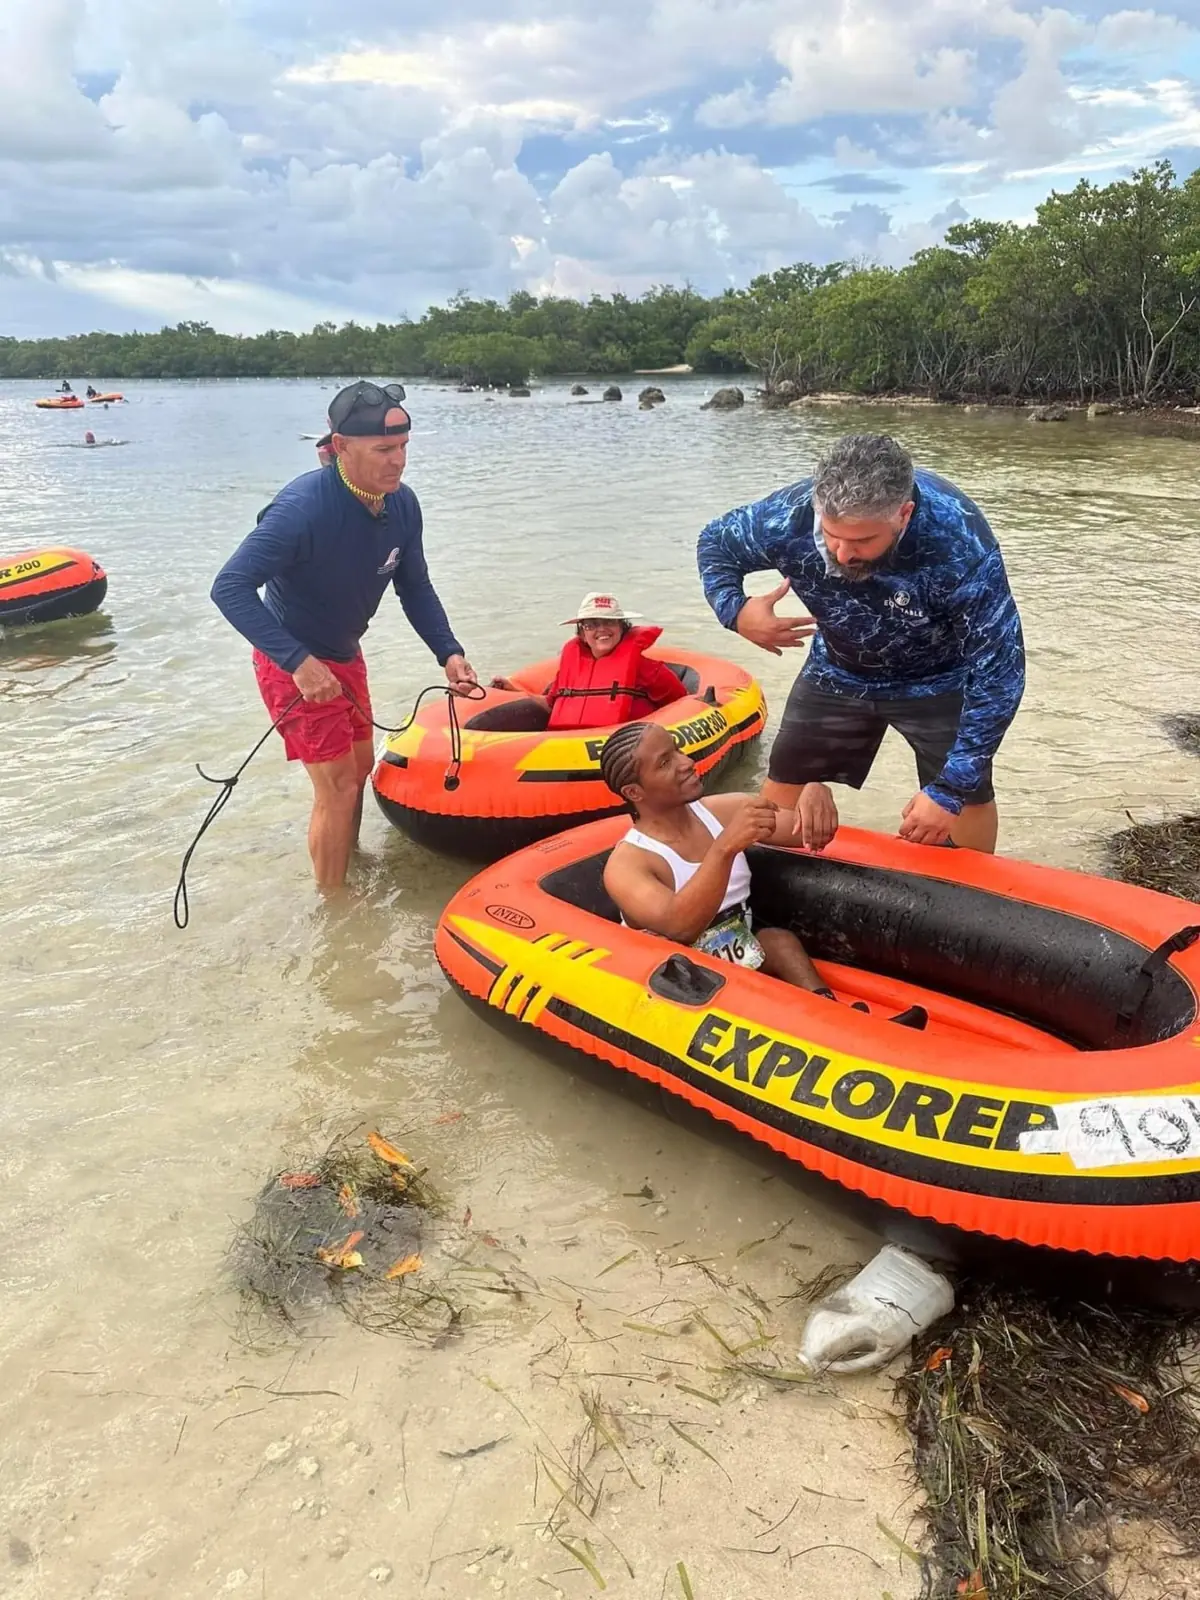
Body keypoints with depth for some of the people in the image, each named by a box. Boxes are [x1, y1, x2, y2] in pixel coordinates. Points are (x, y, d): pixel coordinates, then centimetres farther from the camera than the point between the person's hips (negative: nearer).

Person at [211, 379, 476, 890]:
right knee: (338, 787, -6)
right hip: (294, 662, -8)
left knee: (359, 771, 21)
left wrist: (448, 652, -12)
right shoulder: (304, 507, -32)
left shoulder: (402, 505, -10)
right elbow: (230, 588, -34)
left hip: (345, 654, 8)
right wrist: (299, 663, -40)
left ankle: (345, 873, 44)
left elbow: (415, 588, 2)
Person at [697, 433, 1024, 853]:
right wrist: (735, 611, -29)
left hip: (937, 682, -2)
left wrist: (950, 789, -35)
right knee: (784, 787, 6)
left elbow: (997, 672, -33)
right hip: (839, 672, 3)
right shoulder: (787, 518, -31)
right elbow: (715, 543, -8)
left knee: (967, 795, 0)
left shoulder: (960, 545, -39)